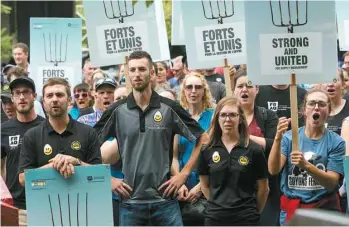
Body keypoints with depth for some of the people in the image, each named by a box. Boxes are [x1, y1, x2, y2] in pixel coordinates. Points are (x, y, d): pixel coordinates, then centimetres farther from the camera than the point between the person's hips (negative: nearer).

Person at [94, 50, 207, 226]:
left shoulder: (169, 108, 0)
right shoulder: (116, 111, 2)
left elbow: (202, 139, 5)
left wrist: (184, 174, -2)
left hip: (165, 200, 0)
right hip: (130, 201, 1)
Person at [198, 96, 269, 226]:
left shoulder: (254, 150, -4)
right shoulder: (207, 150, 2)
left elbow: (263, 188, 3)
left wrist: (254, 212, 9)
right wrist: (218, 205, 9)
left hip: (246, 219, -2)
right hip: (214, 217, 2)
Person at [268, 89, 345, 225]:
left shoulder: (336, 142, -6)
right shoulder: (289, 137, -2)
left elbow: (332, 183, -14)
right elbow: (273, 170, -14)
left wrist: (306, 165, -29)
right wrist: (278, 138, -27)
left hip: (325, 208, -1)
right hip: (291, 208, 1)